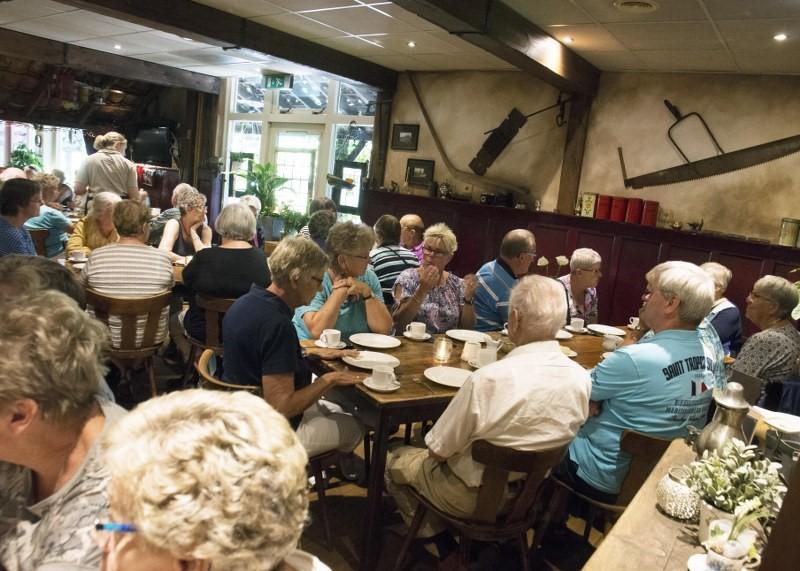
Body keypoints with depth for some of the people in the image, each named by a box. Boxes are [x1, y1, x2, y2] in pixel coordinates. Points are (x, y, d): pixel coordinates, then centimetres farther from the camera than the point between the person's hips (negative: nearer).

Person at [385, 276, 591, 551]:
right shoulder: (582, 378, -16)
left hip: (476, 497, -5)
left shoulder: (489, 379, -34)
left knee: (395, 459, 18)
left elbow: (439, 450, -20)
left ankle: (432, 531, 27)